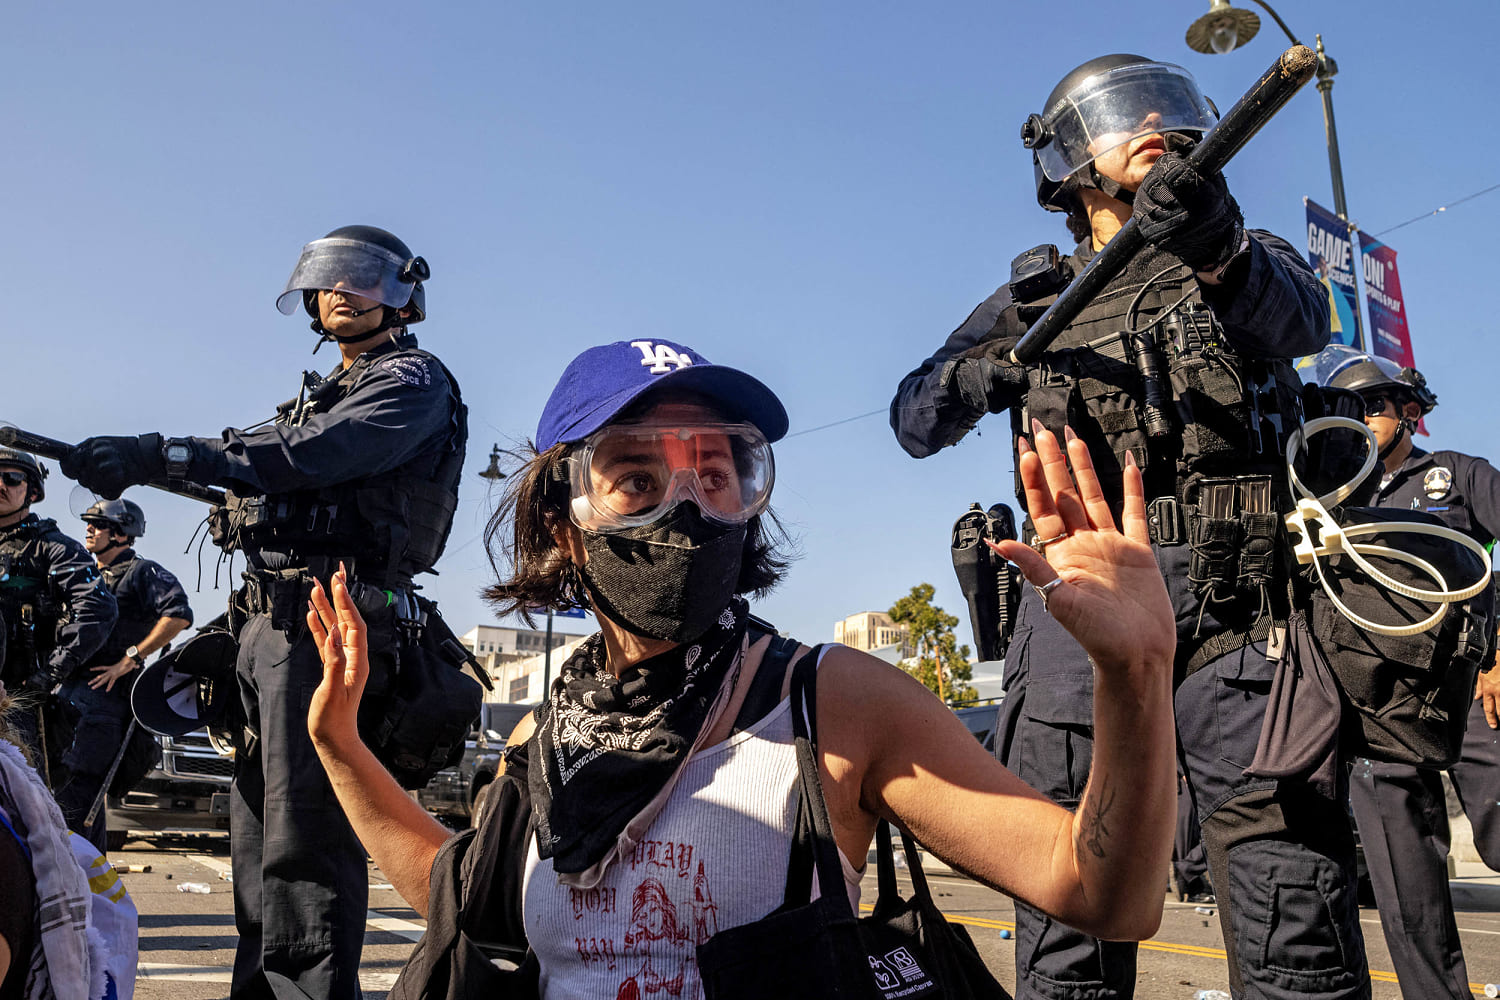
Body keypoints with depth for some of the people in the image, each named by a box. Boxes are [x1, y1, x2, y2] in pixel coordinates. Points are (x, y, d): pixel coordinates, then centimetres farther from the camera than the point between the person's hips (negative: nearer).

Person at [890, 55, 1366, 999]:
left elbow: (1301, 320, -7)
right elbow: (915, 420, 15)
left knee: (1295, 917, -9)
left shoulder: (1245, 260, 18)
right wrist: (979, 371, -7)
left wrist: (1216, 249, -29)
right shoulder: (1034, 299, 20)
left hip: (1236, 605, -1)